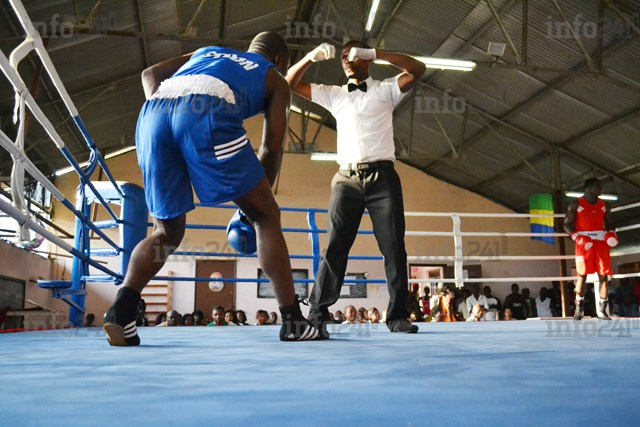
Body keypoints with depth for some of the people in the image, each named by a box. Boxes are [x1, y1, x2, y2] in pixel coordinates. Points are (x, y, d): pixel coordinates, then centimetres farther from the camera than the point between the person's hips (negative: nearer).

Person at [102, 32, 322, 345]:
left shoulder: (207, 52, 43)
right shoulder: (275, 79, 29)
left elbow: (150, 74, 30)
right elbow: (272, 146, 18)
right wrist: (255, 199, 25)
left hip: (153, 111, 5)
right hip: (207, 113, -5)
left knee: (167, 232, 18)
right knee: (266, 216, 9)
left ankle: (121, 309, -1)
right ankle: (292, 321, 7)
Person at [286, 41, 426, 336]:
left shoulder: (385, 90, 10)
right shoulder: (333, 94, 18)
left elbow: (418, 70, -5)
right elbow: (290, 84, 16)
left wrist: (375, 53, -9)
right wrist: (311, 57, -2)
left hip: (382, 176, -1)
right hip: (347, 179, 2)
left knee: (393, 247, -3)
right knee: (335, 247, -5)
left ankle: (397, 316, 2)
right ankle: (317, 315, -5)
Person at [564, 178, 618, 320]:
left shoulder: (604, 205, 13)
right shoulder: (575, 205, 1)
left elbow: (609, 223, 17)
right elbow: (567, 224, -1)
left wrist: (611, 234, -5)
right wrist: (578, 238, -16)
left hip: (601, 242, 4)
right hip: (584, 243, -3)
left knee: (603, 275, -2)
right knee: (582, 275, -6)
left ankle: (602, 310, 2)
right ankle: (579, 309, -2)